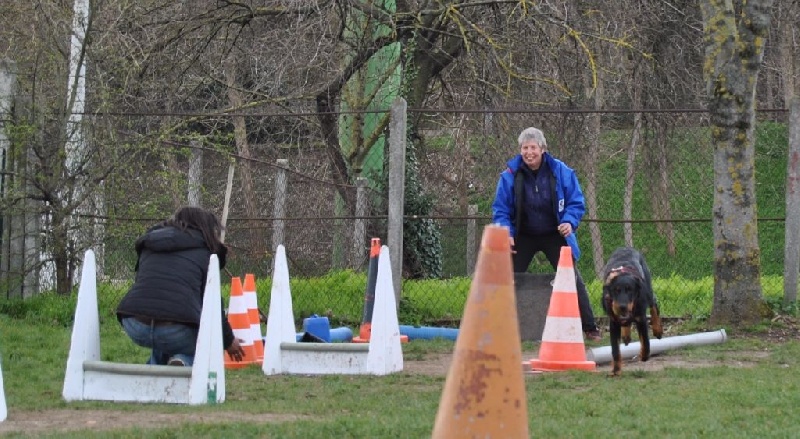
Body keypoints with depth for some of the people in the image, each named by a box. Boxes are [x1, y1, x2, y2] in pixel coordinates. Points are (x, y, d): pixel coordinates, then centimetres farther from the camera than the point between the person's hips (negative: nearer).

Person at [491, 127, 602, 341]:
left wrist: (570, 222, -23)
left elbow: (576, 202, -4)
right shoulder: (510, 175, -13)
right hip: (523, 238, 0)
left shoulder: (560, 171, -12)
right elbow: (500, 210, -6)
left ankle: (590, 328, 5)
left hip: (555, 236, 0)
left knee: (572, 279, -3)